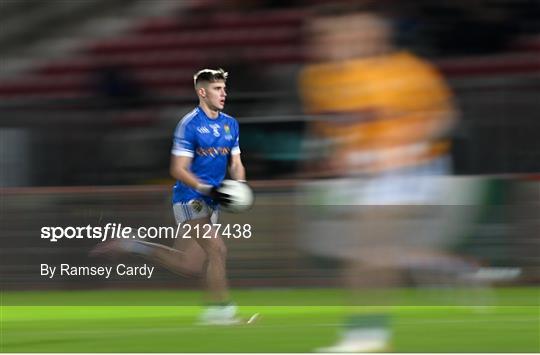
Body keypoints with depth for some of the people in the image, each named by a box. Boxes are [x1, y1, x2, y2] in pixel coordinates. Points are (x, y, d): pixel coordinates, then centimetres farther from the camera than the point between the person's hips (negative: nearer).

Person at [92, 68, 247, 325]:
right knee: (217, 249, -19)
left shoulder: (230, 124, 10)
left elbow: (235, 163, 16)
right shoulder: (190, 124, -13)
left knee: (189, 265, 8)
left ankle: (133, 246, 24)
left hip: (210, 202, 8)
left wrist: (240, 185, -6)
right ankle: (219, 310, -11)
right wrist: (208, 190, -25)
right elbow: (178, 170, -14)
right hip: (189, 199, -8)